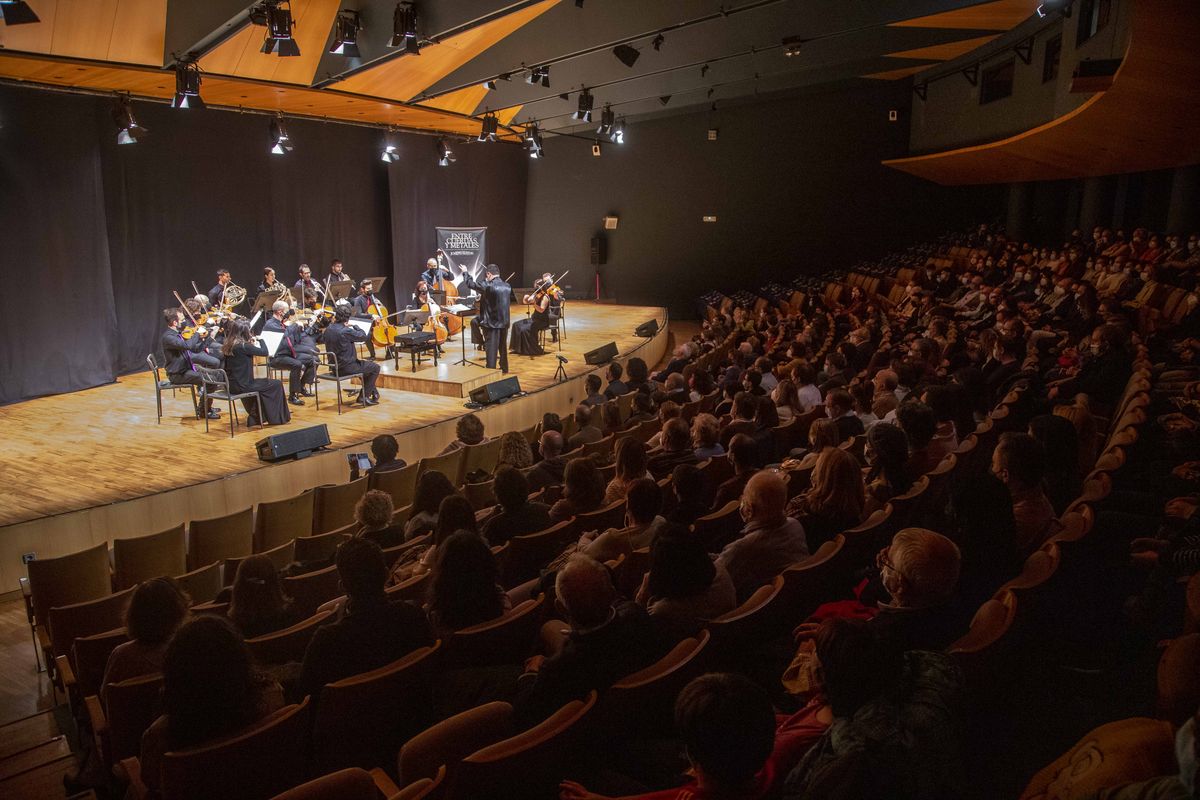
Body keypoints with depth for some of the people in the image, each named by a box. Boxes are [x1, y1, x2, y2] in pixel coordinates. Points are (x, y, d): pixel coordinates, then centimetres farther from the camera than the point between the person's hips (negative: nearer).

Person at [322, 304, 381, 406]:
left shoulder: (328, 329, 0)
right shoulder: (346, 331, -25)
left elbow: (322, 340, 23)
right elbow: (365, 336, -14)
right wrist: (354, 326, 2)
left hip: (335, 367, 9)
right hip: (346, 368, -9)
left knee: (366, 365, 30)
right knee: (375, 368, 7)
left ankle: (373, 393, 37)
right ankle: (363, 397, 10)